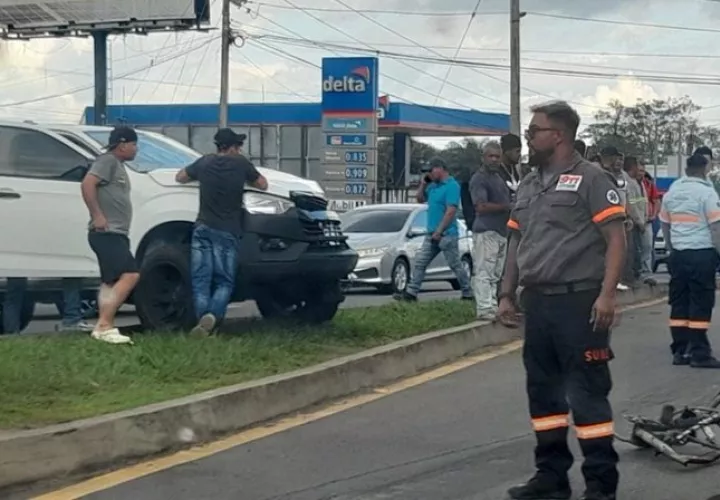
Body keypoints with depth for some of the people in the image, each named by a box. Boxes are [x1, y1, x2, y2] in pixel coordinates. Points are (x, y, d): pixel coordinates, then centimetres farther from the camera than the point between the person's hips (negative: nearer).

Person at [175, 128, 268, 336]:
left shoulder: (205, 162, 8)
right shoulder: (240, 163, 0)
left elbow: (180, 177, 24)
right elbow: (262, 185, 13)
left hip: (203, 229, 2)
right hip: (227, 232, -2)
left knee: (201, 280, 3)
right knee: (224, 282, 3)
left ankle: (203, 319, -13)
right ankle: (212, 315, -20)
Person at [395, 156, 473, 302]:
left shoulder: (451, 186, -14)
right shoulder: (433, 185, 13)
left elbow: (451, 211, -20)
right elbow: (420, 199, 25)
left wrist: (439, 232, -21)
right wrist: (423, 184, 8)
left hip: (446, 234, -9)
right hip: (432, 234, 9)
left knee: (455, 265, -1)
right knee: (420, 262, 5)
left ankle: (468, 294, 8)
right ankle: (411, 293, 7)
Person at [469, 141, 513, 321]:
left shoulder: (499, 176, 21)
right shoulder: (479, 178, -8)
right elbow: (482, 206, -17)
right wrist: (508, 206, -14)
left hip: (501, 231, 9)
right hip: (486, 231, -9)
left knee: (495, 274, 11)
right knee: (484, 272, -11)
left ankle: (492, 307, 15)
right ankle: (484, 309, -15)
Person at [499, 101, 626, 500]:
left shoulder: (590, 179, -5)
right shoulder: (528, 186, 17)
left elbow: (616, 238, -10)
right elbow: (516, 243, 21)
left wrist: (606, 293, -19)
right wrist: (507, 294, 15)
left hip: (579, 302, -7)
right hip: (537, 302, 8)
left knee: (587, 392, -5)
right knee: (543, 390, 11)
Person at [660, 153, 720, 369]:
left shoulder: (671, 192, 10)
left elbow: (664, 224, 17)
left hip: (678, 254, 6)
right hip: (702, 253, -6)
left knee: (679, 302, 9)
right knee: (701, 303, -3)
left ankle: (680, 351, 12)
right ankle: (699, 353, -5)